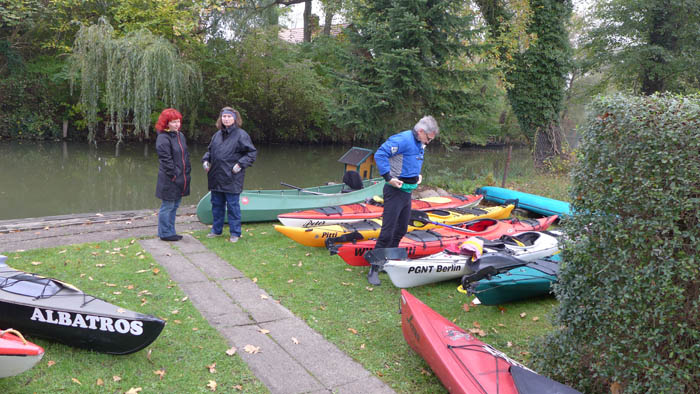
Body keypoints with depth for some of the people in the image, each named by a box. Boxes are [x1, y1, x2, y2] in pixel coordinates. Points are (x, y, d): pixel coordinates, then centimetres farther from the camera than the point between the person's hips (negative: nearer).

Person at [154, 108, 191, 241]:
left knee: (174, 206, 15)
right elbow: (166, 160, -17)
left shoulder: (180, 135, 13)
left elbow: (186, 155, 18)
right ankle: (165, 233, 12)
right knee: (168, 206, 1)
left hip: (182, 179, 8)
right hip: (169, 180, -8)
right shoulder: (163, 138, -13)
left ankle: (170, 232, 26)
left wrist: (187, 173, 11)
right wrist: (174, 176, -16)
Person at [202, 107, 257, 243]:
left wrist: (240, 164, -16)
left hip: (232, 179, -6)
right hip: (216, 177, 6)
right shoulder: (217, 134, 11)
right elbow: (210, 150, 25)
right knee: (217, 205, 16)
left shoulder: (241, 135, -8)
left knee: (233, 206, 1)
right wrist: (205, 160, 7)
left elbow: (252, 152, -8)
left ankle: (235, 233, 12)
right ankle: (216, 230, 30)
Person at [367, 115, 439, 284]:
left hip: (407, 192, 10)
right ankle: (374, 270, -2)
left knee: (401, 230, 16)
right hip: (395, 191, -10)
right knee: (387, 232, -9)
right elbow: (380, 154, -25)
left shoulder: (419, 144, 13)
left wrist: (417, 175, 16)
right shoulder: (403, 139, -18)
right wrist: (389, 177, -25)